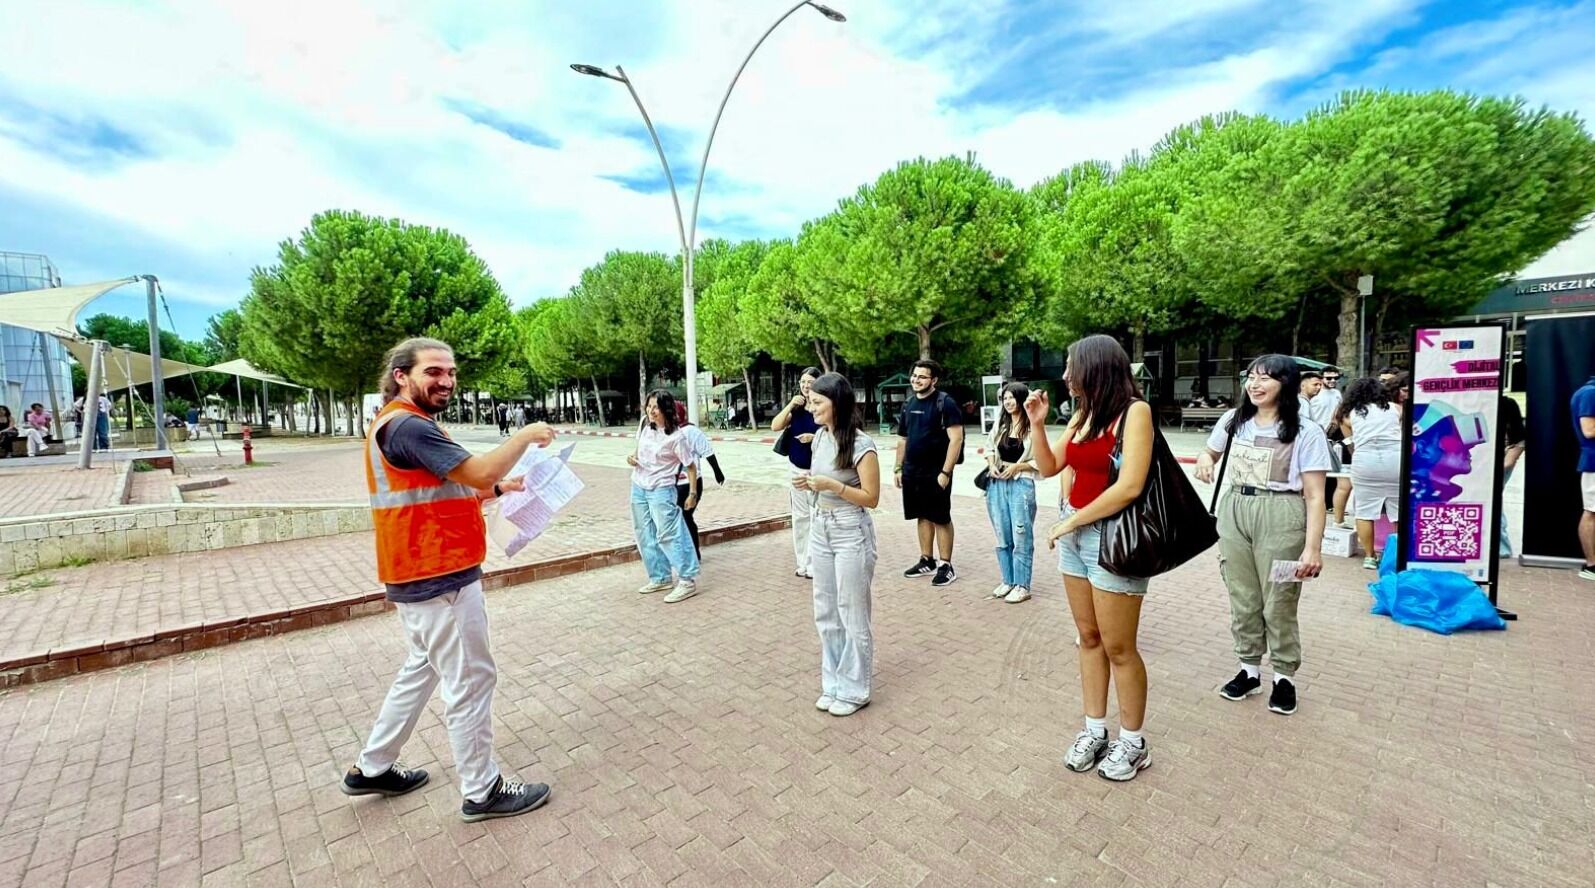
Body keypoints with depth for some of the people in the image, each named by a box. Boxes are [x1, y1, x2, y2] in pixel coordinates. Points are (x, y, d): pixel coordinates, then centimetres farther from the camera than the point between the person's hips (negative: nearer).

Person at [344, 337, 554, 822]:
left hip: (424, 576, 11)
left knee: (423, 669, 25)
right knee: (471, 680, 1)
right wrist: (527, 435, -16)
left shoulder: (404, 424, 15)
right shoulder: (407, 426, -19)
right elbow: (478, 472, -28)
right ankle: (482, 791, 16)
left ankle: (372, 768, 39)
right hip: (440, 580, -11)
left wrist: (499, 488, 7)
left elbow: (443, 491, 18)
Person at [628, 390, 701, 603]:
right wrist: (632, 458, -2)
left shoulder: (676, 437, -18)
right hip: (638, 488, 8)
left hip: (661, 490, -7)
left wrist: (693, 494, -13)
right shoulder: (644, 426, 2)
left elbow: (691, 466, -11)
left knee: (668, 535, -10)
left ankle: (687, 581, -3)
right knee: (645, 535, 12)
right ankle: (660, 578, 25)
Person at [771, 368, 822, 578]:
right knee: (800, 517, 11)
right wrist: (790, 405, -12)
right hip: (797, 469, 6)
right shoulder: (796, 408, 7)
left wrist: (815, 438, -22)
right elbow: (775, 426, -5)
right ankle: (803, 563, 23)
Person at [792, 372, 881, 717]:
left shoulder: (861, 445, -17)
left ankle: (854, 690, 24)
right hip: (820, 528, 8)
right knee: (825, 612, 15)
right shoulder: (820, 436, 4)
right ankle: (833, 684, 31)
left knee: (852, 614, 7)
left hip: (851, 533, -7)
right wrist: (807, 482, -5)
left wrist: (831, 485, -24)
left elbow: (871, 498, -14)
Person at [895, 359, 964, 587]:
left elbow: (956, 439, -16)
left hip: (936, 473, -6)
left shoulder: (945, 403, -10)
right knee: (923, 517, 14)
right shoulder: (909, 405, 11)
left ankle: (946, 566, 12)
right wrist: (898, 468, 13)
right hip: (912, 472, 7)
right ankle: (927, 561, 25)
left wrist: (946, 472, -20)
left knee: (941, 519, 2)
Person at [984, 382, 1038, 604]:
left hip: (1021, 485, -5)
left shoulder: (1033, 427, -7)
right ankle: (1007, 581, 25)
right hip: (997, 484, 5)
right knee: (1002, 538, 12)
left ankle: (1022, 586, 11)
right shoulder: (999, 424, 10)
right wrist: (991, 464, -1)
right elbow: (989, 449, 18)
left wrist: (1017, 467, -15)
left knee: (1021, 538, 1)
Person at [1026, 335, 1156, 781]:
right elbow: (1049, 467, 13)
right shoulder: (1083, 413, 8)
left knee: (1118, 648, 5)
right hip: (1075, 532, 7)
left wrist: (1071, 521, -13)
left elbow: (1129, 486, -21)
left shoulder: (1134, 410, -13)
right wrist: (1036, 424, -1)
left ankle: (1132, 743, 24)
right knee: (1089, 638, 14)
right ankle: (1094, 730, 27)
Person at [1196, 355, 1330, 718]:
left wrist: (1313, 547, -15)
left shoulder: (1306, 432, -7)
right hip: (1234, 512, 5)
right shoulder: (1234, 421, 6)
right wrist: (1204, 460, -1)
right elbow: (1210, 452, 24)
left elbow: (1314, 496, -9)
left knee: (1278, 602, 4)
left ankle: (1285, 676, 24)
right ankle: (1249, 669, 28)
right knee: (1242, 599, 13)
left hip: (1280, 516, -4)